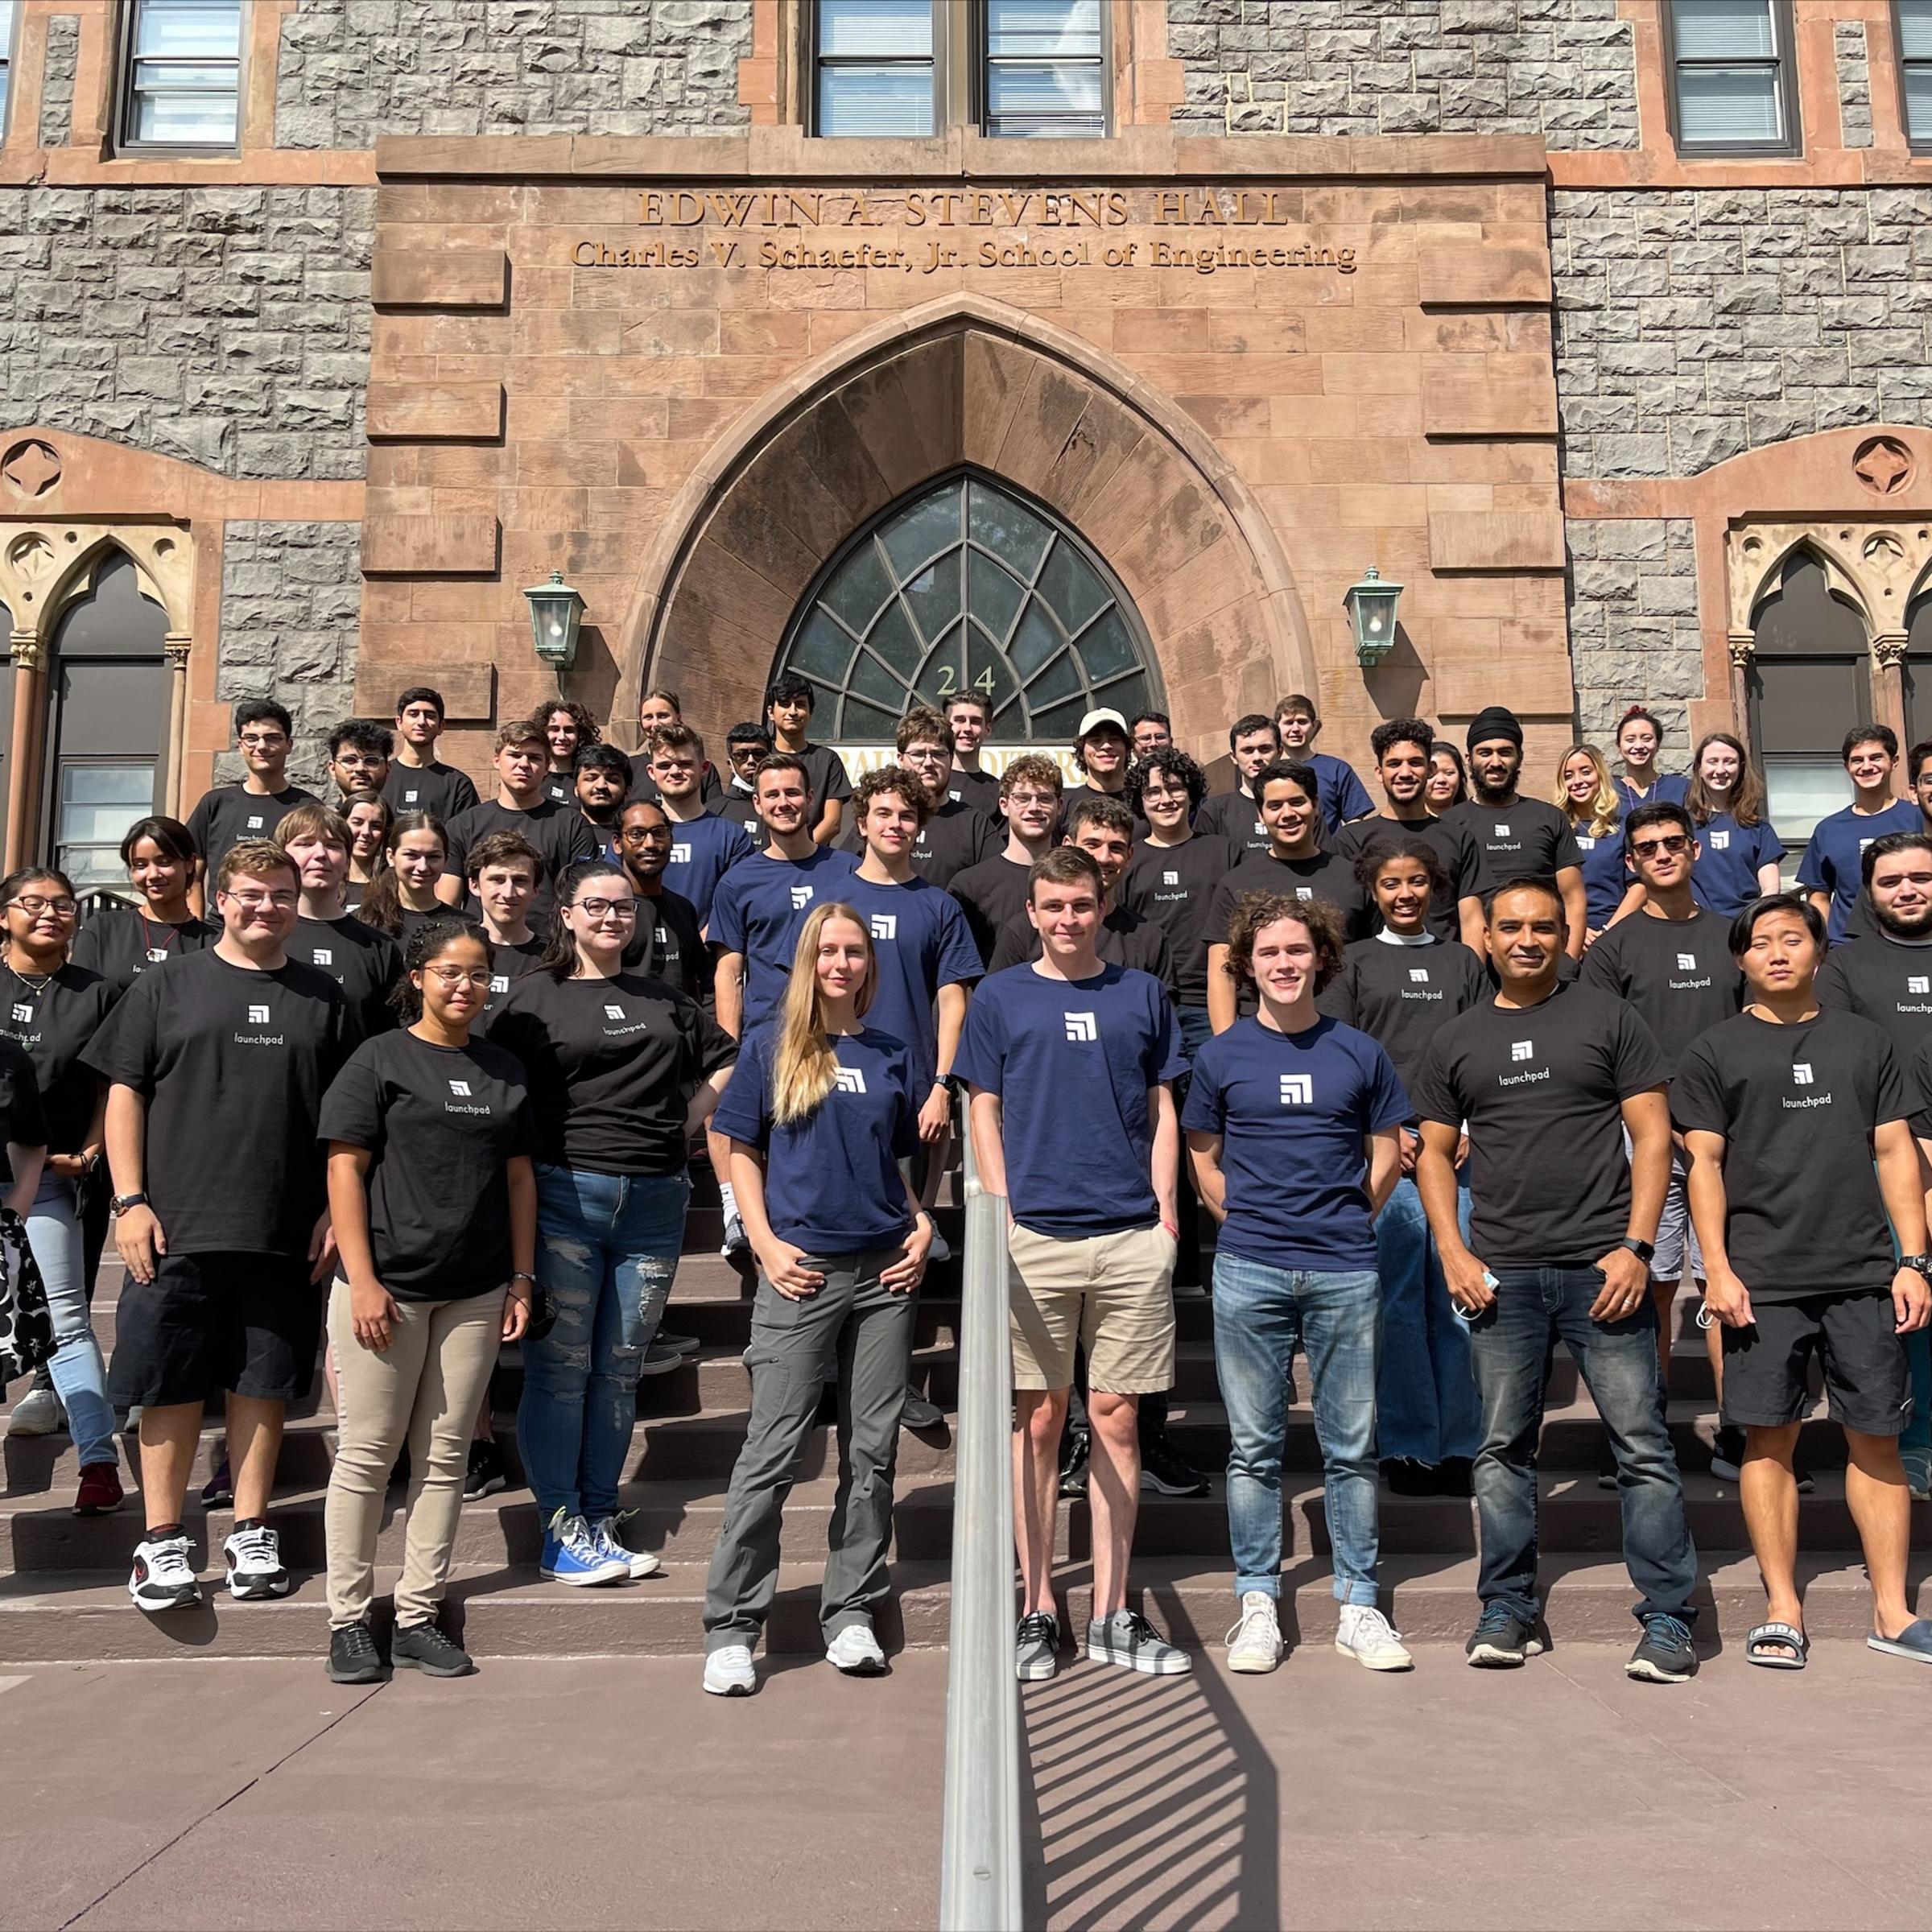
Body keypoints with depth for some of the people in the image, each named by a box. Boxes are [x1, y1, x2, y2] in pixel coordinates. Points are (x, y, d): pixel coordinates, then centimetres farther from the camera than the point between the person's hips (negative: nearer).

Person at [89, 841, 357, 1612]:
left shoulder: (322, 998, 10)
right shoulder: (168, 986, 6)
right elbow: (124, 1093, 4)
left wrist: (336, 1209, 4)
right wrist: (129, 1200, -4)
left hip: (286, 1232, 2)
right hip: (176, 1228, -1)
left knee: (265, 1384, 7)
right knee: (172, 1385, 4)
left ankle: (251, 1534, 19)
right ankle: (162, 1541, 15)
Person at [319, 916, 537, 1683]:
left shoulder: (503, 1071, 12)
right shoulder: (380, 1059, -1)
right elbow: (344, 1168, -6)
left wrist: (522, 1279, 8)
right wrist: (361, 1280, -13)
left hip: (475, 1293, 4)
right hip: (388, 1286, -4)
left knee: (444, 1456, 8)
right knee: (368, 1452, 3)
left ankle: (418, 1617, 17)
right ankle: (349, 1619, 14)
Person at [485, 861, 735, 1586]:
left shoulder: (664, 1001, 15)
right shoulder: (535, 996, 4)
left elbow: (724, 1063, 22)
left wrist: (682, 1128, 12)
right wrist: (536, 1151, -7)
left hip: (654, 1202, 4)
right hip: (565, 1194, -4)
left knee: (620, 1369, 8)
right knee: (560, 1366, -1)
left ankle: (599, 1526, 17)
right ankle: (561, 1532, 8)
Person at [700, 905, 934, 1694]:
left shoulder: (890, 1053, 12)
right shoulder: (770, 1045, 3)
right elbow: (741, 1153, 3)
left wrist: (923, 1228, 3)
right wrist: (766, 1244, -7)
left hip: (886, 1271, 4)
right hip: (803, 1269, -3)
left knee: (872, 1451, 8)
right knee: (773, 1451, -3)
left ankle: (850, 1612, 20)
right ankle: (731, 1626, 6)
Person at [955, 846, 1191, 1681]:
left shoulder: (1142, 994, 11)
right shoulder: (999, 997, 8)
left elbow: (1161, 1110, 12)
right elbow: (985, 1113, 7)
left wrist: (1165, 1211, 2)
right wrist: (1002, 1214, -3)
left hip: (1131, 1237, 1)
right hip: (1033, 1236, -1)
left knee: (1115, 1419, 5)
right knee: (1038, 1419, 4)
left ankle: (1112, 1616, 15)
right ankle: (1037, 1610, 14)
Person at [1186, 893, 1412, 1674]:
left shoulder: (1358, 1053, 5)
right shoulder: (1221, 1056, 3)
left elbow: (1386, 1155, 13)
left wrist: (1343, 1222, 8)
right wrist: (1249, 1223, 5)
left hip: (1345, 1272, 1)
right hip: (1249, 1272, 0)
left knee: (1352, 1446, 7)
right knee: (1254, 1446, 6)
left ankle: (1359, 1606, 17)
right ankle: (1257, 1604, 16)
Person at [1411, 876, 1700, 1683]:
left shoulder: (1606, 1018, 5)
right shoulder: (1456, 1041, 12)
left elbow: (1652, 1134, 1)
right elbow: (1434, 1153, 14)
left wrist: (1636, 1246, -8)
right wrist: (1453, 1254, 1)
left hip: (1602, 1267, -2)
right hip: (1500, 1275, 3)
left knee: (1643, 1446, -1)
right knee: (1502, 1449, 8)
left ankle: (1667, 1619, 9)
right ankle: (1509, 1610, 19)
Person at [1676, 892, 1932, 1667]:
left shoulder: (1864, 1041, 13)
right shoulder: (1714, 1051, 6)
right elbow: (1704, 1164, 2)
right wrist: (1718, 1269, -6)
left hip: (1864, 1275, 2)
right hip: (1761, 1280, -2)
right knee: (1770, 1438, 1)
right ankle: (1782, 1609, 11)